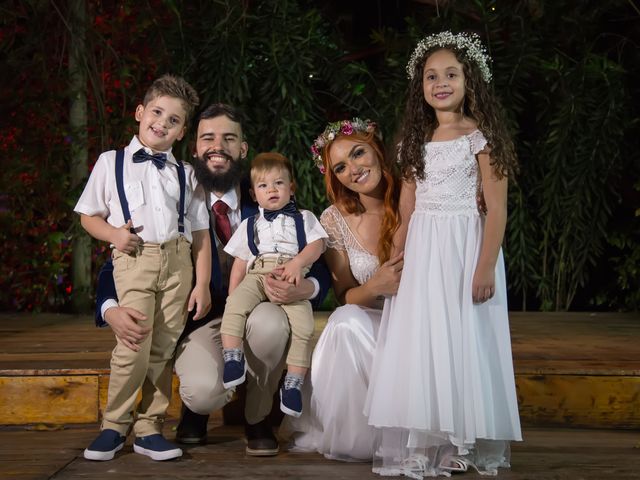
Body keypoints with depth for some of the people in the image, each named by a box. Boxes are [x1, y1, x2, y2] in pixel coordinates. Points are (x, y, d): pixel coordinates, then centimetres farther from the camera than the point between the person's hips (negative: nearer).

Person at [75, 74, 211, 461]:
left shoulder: (185, 174, 17)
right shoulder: (111, 163, 13)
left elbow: (201, 233, 12)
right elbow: (89, 216, 14)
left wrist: (203, 284, 4)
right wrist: (113, 234, -7)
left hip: (178, 260, 2)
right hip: (134, 259, -2)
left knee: (163, 349, -1)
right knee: (134, 346, -15)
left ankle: (149, 428, 11)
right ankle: (114, 426, 2)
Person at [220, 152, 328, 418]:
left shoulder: (303, 218, 23)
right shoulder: (250, 224, 27)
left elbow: (315, 245, 6)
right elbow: (240, 262, 21)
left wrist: (297, 262, -14)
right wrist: (233, 293, 7)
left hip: (291, 278, -1)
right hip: (257, 274, 2)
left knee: (303, 323, -24)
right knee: (235, 305, -31)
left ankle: (293, 382, -21)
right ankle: (231, 358, -30)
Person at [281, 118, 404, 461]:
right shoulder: (335, 220, -2)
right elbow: (344, 296, 1)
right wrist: (375, 287, -22)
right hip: (369, 324, 2)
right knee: (345, 323, -31)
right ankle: (340, 433, -12)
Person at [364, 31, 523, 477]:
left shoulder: (480, 135, -5)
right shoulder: (417, 139, 11)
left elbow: (497, 208, -10)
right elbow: (407, 208, 13)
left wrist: (486, 267, -16)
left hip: (464, 248, -5)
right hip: (421, 253, 6)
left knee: (461, 342, -1)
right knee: (417, 342, 5)